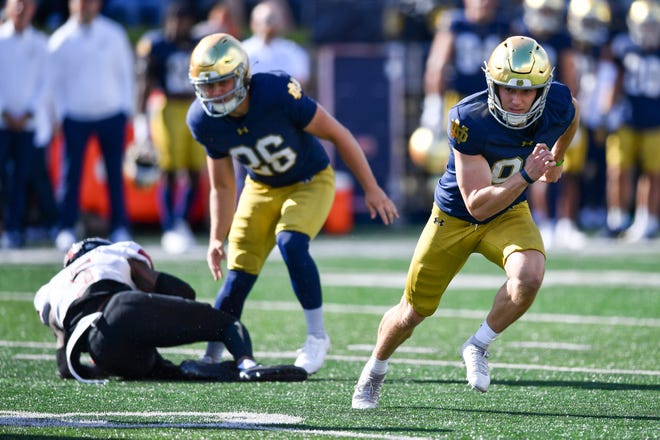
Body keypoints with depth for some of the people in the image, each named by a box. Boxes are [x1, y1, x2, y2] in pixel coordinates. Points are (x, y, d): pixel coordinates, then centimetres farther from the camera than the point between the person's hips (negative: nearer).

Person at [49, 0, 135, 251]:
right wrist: (62, 114, -1)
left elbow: (126, 72, 10)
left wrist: (126, 108, 4)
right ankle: (66, 229, 2)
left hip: (112, 116, 1)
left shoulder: (114, 35, 5)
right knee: (71, 174, -4)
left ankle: (120, 228, 7)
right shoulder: (60, 40, 1)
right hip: (76, 117, -1)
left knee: (115, 174, 2)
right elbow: (55, 80, 6)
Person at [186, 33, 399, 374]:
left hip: (310, 182, -4)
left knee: (290, 244, -30)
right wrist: (217, 240, -10)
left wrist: (371, 189, -15)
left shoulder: (278, 94, -33)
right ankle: (211, 357, 13)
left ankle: (317, 336, -13)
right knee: (238, 277, -4)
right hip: (262, 189, 4)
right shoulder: (204, 121, -18)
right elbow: (222, 187, -2)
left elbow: (338, 134, -20)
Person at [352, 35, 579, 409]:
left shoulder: (558, 105, -22)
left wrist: (557, 158, 17)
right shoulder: (470, 120, -34)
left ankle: (478, 347, -5)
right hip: (455, 218, -2)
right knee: (412, 313, 10)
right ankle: (375, 371, 42)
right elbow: (477, 204, -34)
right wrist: (525, 176, -45)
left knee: (529, 276, -31)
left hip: (509, 214, 2)